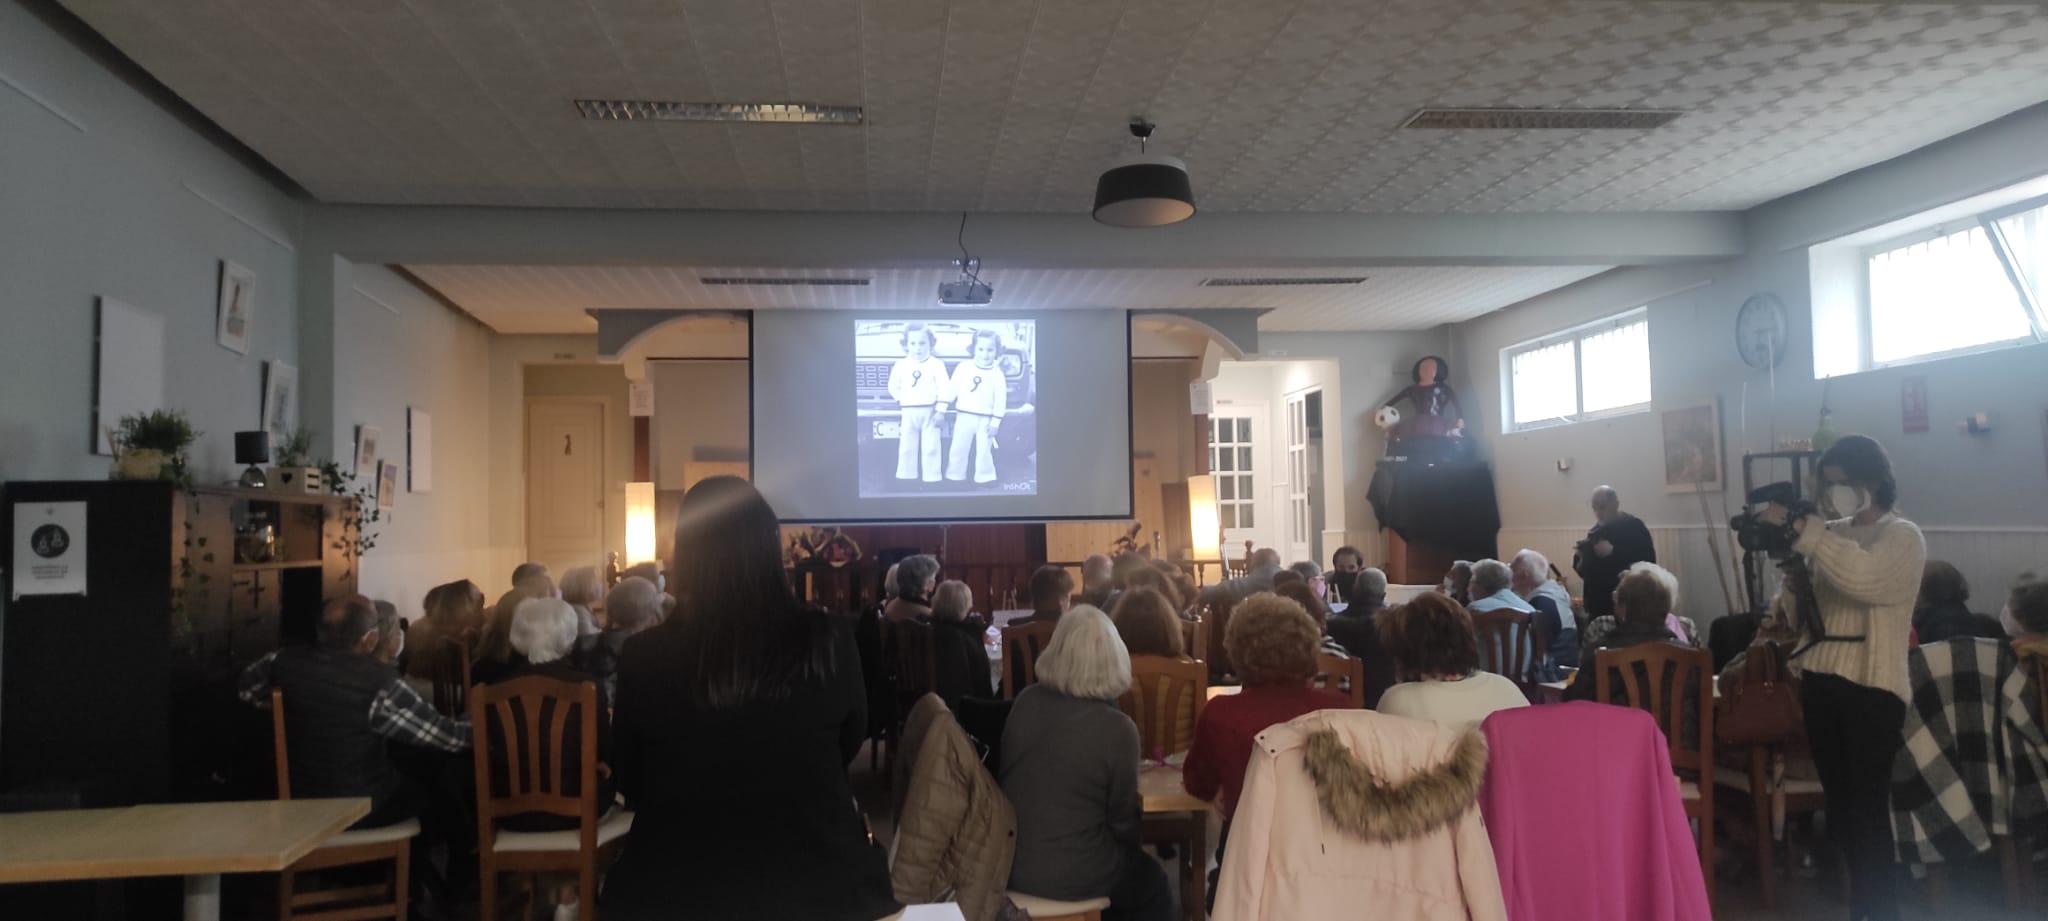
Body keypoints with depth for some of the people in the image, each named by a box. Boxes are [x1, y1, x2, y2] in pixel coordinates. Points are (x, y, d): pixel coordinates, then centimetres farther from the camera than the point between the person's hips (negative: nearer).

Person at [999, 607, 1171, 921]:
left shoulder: (1026, 701, -7)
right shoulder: (1117, 729, -20)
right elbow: (1122, 819, -8)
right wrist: (1129, 849, 14)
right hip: (1068, 876, -5)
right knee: (1152, 887, 23)